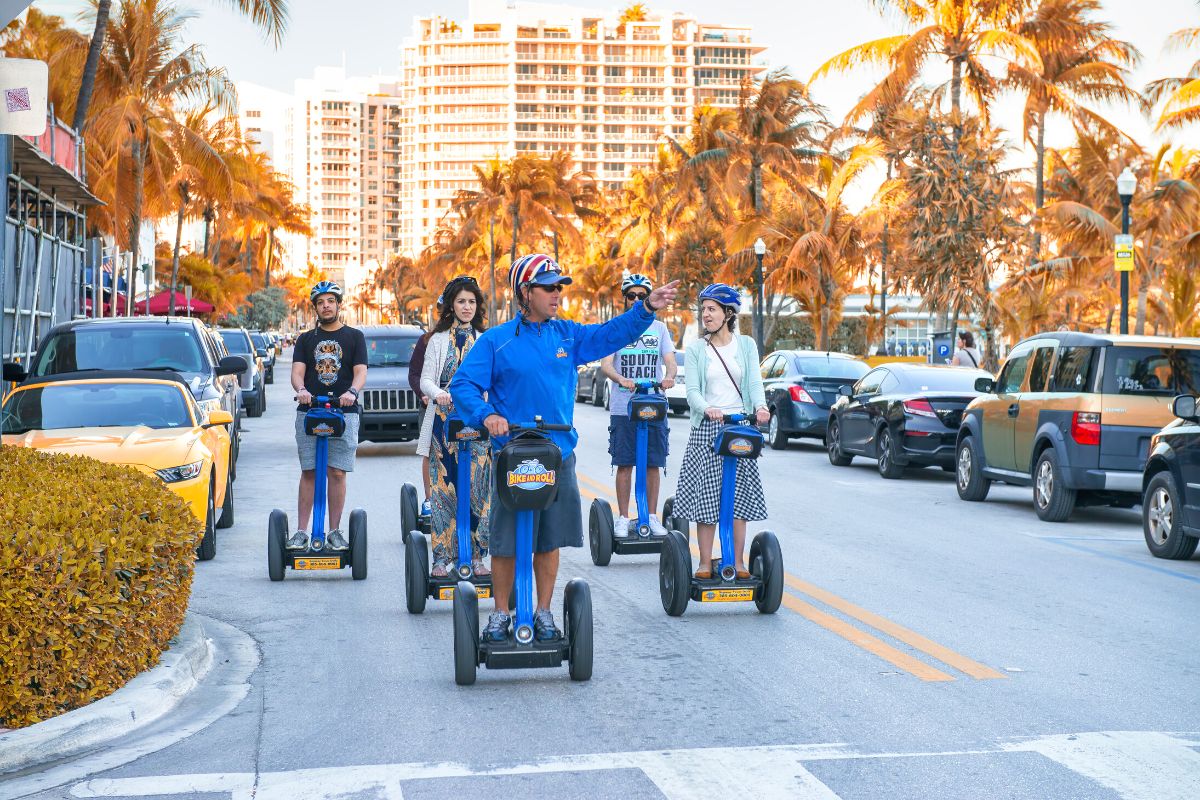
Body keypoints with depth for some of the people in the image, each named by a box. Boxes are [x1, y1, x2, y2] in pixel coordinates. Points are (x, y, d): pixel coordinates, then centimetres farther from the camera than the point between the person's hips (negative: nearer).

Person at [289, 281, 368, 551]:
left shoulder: (354, 337, 10)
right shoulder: (306, 339, 15)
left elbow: (360, 371, -1)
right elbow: (297, 371, 3)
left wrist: (352, 392, -22)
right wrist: (301, 390, -20)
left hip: (344, 412, -1)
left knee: (337, 472, -3)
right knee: (309, 472, 0)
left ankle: (335, 531, 3)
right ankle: (301, 531, 1)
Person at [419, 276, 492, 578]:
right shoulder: (438, 340, 11)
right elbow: (426, 380, 5)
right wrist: (438, 394, -18)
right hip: (444, 421, 0)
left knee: (477, 488, -4)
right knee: (443, 489, -3)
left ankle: (477, 556, 4)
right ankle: (442, 557, 1)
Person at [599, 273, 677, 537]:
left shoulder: (659, 328, 11)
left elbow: (671, 361, 3)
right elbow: (605, 364, -6)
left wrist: (669, 376, -21)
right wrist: (621, 379, -27)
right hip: (623, 407, -2)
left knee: (653, 464, 4)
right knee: (624, 464, 0)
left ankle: (652, 516, 13)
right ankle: (623, 518, 7)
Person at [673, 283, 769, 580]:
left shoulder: (746, 345, 8)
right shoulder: (695, 349, 4)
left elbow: (755, 382, -2)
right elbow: (692, 391, -5)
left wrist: (760, 406, -23)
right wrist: (707, 409, -26)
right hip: (706, 428, -1)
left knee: (738, 498, 2)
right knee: (705, 497, -3)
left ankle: (738, 562, 8)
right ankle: (705, 563, 3)